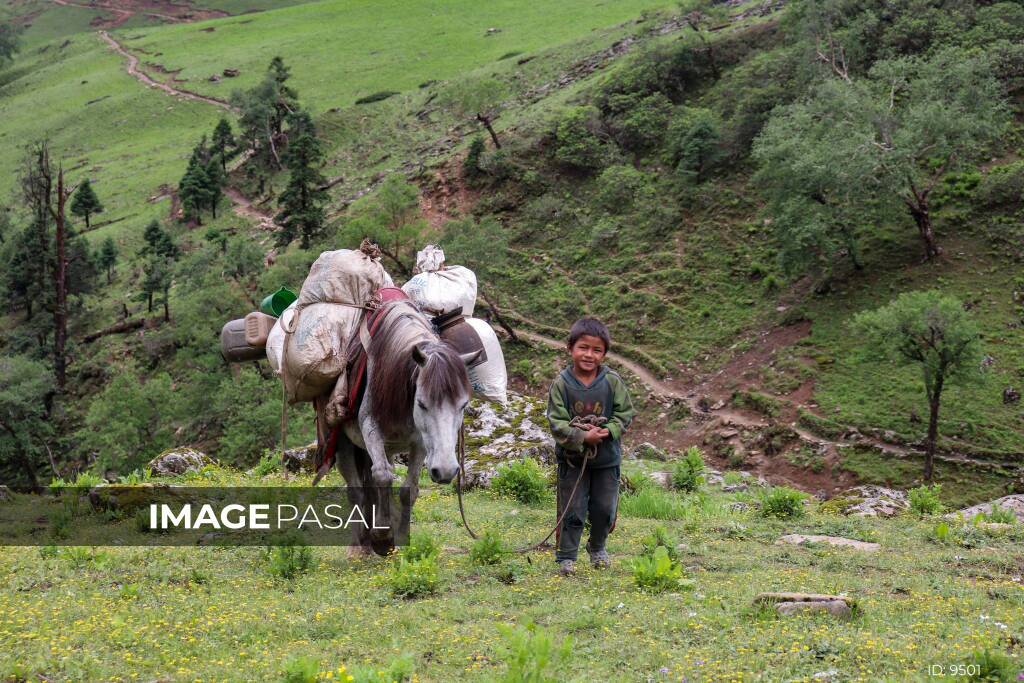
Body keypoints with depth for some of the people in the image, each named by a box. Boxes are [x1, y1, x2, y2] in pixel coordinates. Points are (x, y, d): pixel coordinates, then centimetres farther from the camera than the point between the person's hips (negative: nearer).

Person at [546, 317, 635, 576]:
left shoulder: (612, 381, -9)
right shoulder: (561, 384, -13)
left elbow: (625, 414, -3)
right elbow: (556, 422, -14)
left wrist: (608, 431, -20)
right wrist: (583, 437, -25)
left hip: (607, 458, 2)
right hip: (572, 458, -2)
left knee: (604, 508, 12)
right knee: (572, 511, 2)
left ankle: (597, 547, 36)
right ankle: (566, 557, 14)